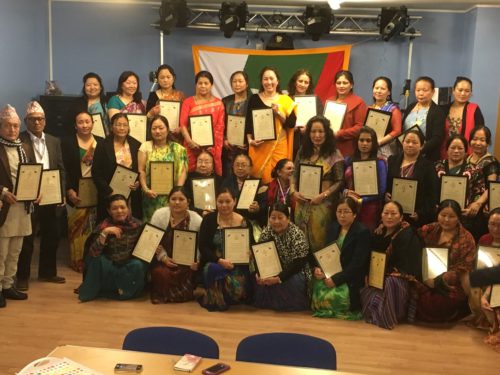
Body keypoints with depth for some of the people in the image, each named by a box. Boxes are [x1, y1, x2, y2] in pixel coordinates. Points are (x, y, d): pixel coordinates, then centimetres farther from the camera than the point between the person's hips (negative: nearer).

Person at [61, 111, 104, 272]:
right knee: (77, 227, 2)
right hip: (77, 191, -2)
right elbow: (65, 169, -5)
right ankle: (78, 261, 12)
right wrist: (69, 190, -14)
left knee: (96, 228, 6)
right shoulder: (67, 142, -1)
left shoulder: (101, 142, 7)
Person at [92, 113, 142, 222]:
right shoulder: (103, 146, -1)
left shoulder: (136, 145, 7)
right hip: (109, 195, -2)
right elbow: (96, 173, -4)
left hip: (132, 195, 2)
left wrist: (138, 182, -5)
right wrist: (109, 192, -11)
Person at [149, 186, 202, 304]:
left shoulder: (197, 220, -10)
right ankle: (161, 295, 8)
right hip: (164, 260, 1)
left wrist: (197, 261, -22)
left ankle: (182, 293, 11)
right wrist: (163, 257, -15)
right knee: (160, 272, -25)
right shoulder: (159, 214, -8)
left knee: (184, 275, -25)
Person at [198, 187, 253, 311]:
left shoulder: (244, 222, 2)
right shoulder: (209, 219, 0)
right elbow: (203, 247, -6)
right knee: (214, 269, -37)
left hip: (238, 266, 1)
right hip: (213, 263, -1)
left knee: (238, 287, -31)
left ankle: (217, 298, 4)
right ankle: (214, 298, -4)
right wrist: (219, 260, -21)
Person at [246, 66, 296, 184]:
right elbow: (248, 122, 5)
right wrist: (250, 140, -7)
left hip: (279, 144, 0)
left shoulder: (286, 100, 6)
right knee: (257, 174, -1)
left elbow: (292, 123, -1)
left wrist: (278, 112, -13)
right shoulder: (254, 98, 6)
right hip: (259, 145, 0)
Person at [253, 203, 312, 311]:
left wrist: (279, 278, -32)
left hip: (295, 272, -4)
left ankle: (293, 306, -5)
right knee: (259, 280, -22)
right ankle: (268, 303, 2)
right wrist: (258, 274, -22)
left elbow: (298, 263, -22)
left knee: (293, 282, -34)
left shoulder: (297, 235, -18)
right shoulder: (266, 232, -2)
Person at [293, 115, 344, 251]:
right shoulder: (303, 152, 8)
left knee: (318, 242, 4)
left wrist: (323, 195, -17)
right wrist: (294, 191, -5)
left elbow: (340, 182, -8)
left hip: (322, 205, -4)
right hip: (302, 203, 4)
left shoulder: (334, 154, -6)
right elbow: (295, 175, 12)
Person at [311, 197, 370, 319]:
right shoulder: (332, 228, 11)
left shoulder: (362, 232, -10)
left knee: (332, 297, -28)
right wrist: (318, 268, -8)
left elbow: (357, 264, -16)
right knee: (317, 289, -22)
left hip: (352, 279, -6)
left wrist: (336, 279, -21)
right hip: (331, 273, 6)